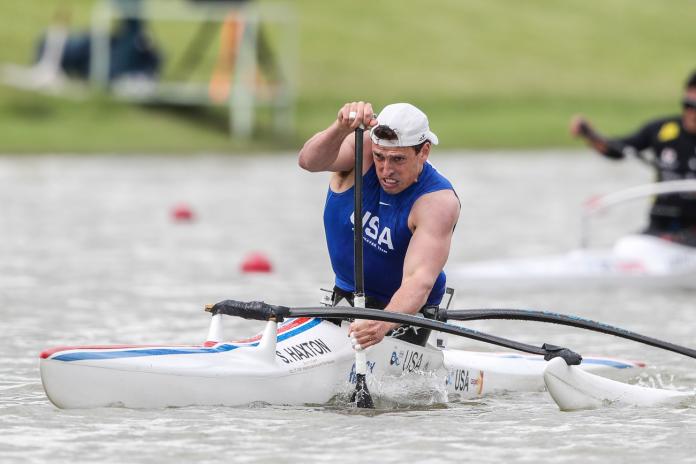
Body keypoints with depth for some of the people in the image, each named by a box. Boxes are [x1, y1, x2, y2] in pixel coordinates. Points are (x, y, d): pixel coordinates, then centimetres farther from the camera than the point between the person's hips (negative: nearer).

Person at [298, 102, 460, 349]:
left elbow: (419, 279, -36)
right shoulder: (362, 150, -15)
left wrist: (384, 324, -55)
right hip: (345, 298, 3)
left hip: (406, 309, -3)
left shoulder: (438, 201, -24)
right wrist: (341, 128, -56)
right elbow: (310, 161, -35)